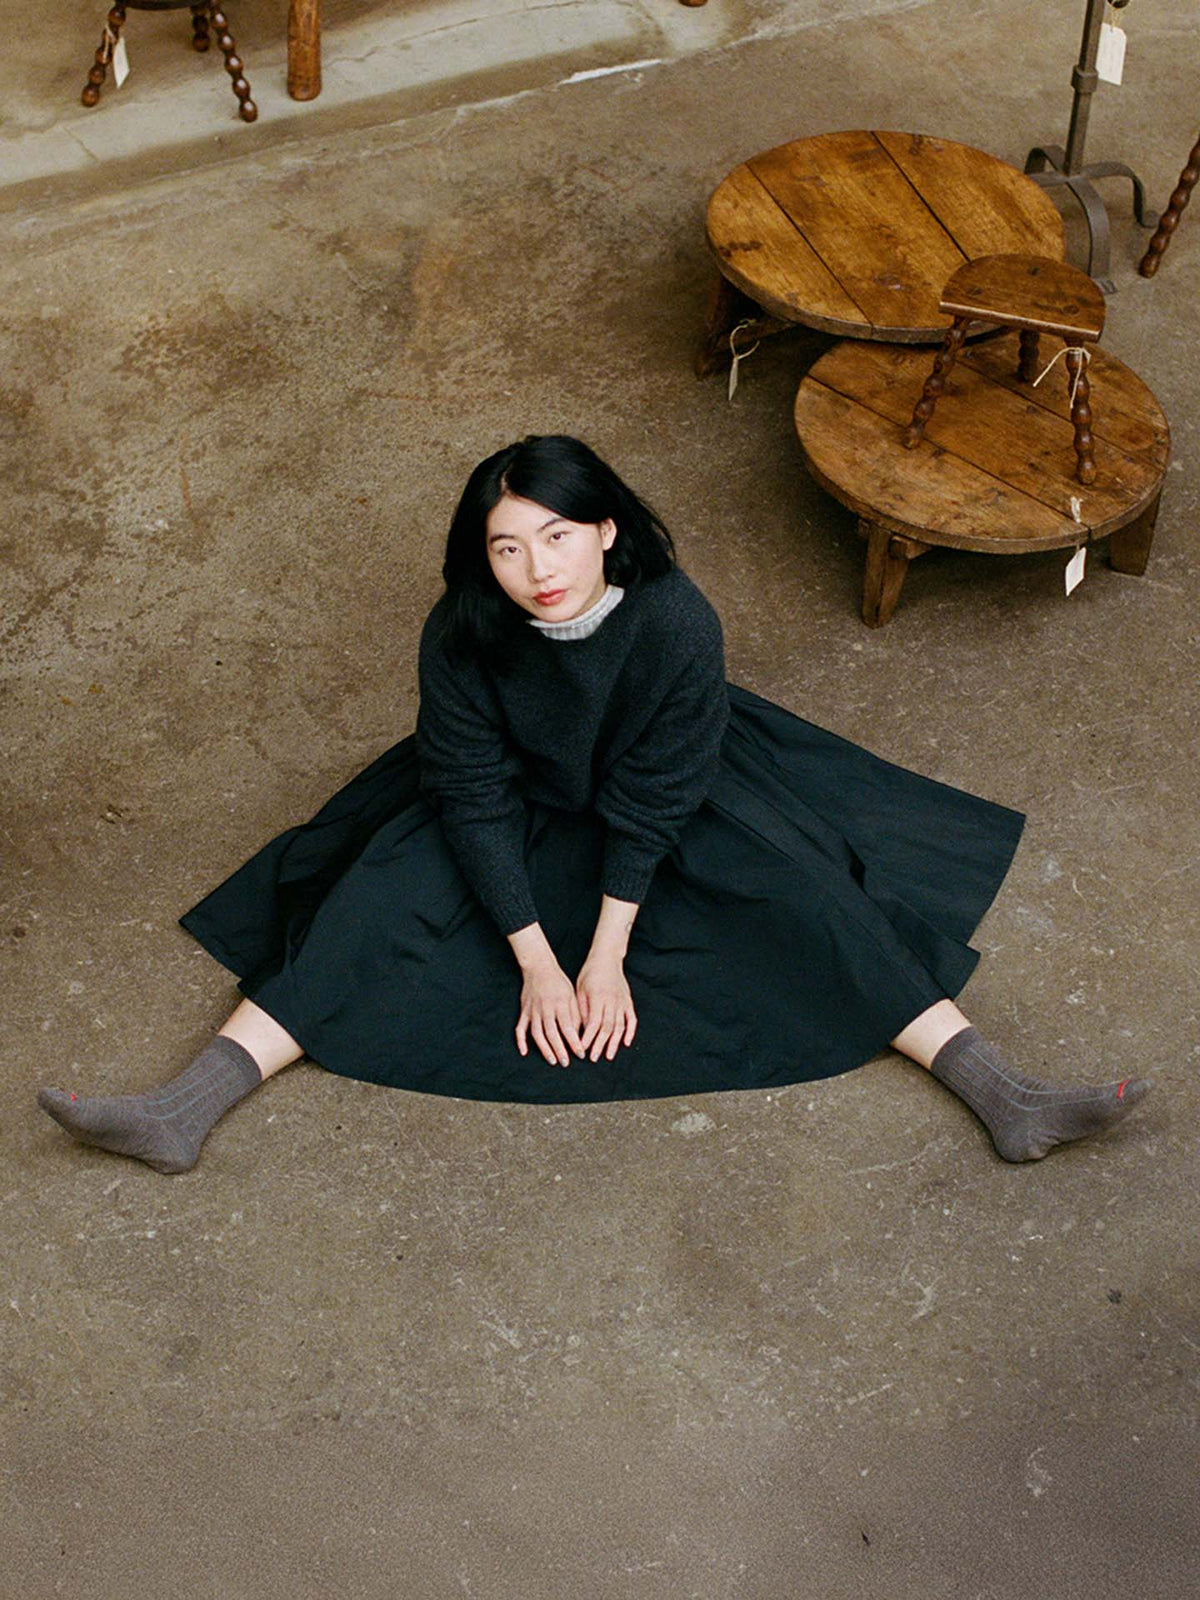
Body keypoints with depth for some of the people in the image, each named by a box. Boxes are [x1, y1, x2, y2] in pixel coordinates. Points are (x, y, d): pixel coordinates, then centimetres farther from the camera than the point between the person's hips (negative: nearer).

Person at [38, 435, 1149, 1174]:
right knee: (386, 891, -19)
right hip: (515, 803, 1)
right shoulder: (462, 638, -27)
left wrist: (608, 958, -22)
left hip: (666, 793, -1)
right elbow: (474, 795, -20)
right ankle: (189, 1109, -23)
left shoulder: (677, 624, -30)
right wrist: (535, 960, -22)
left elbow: (651, 802, -23)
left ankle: (1001, 1096, -20)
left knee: (798, 890, -20)